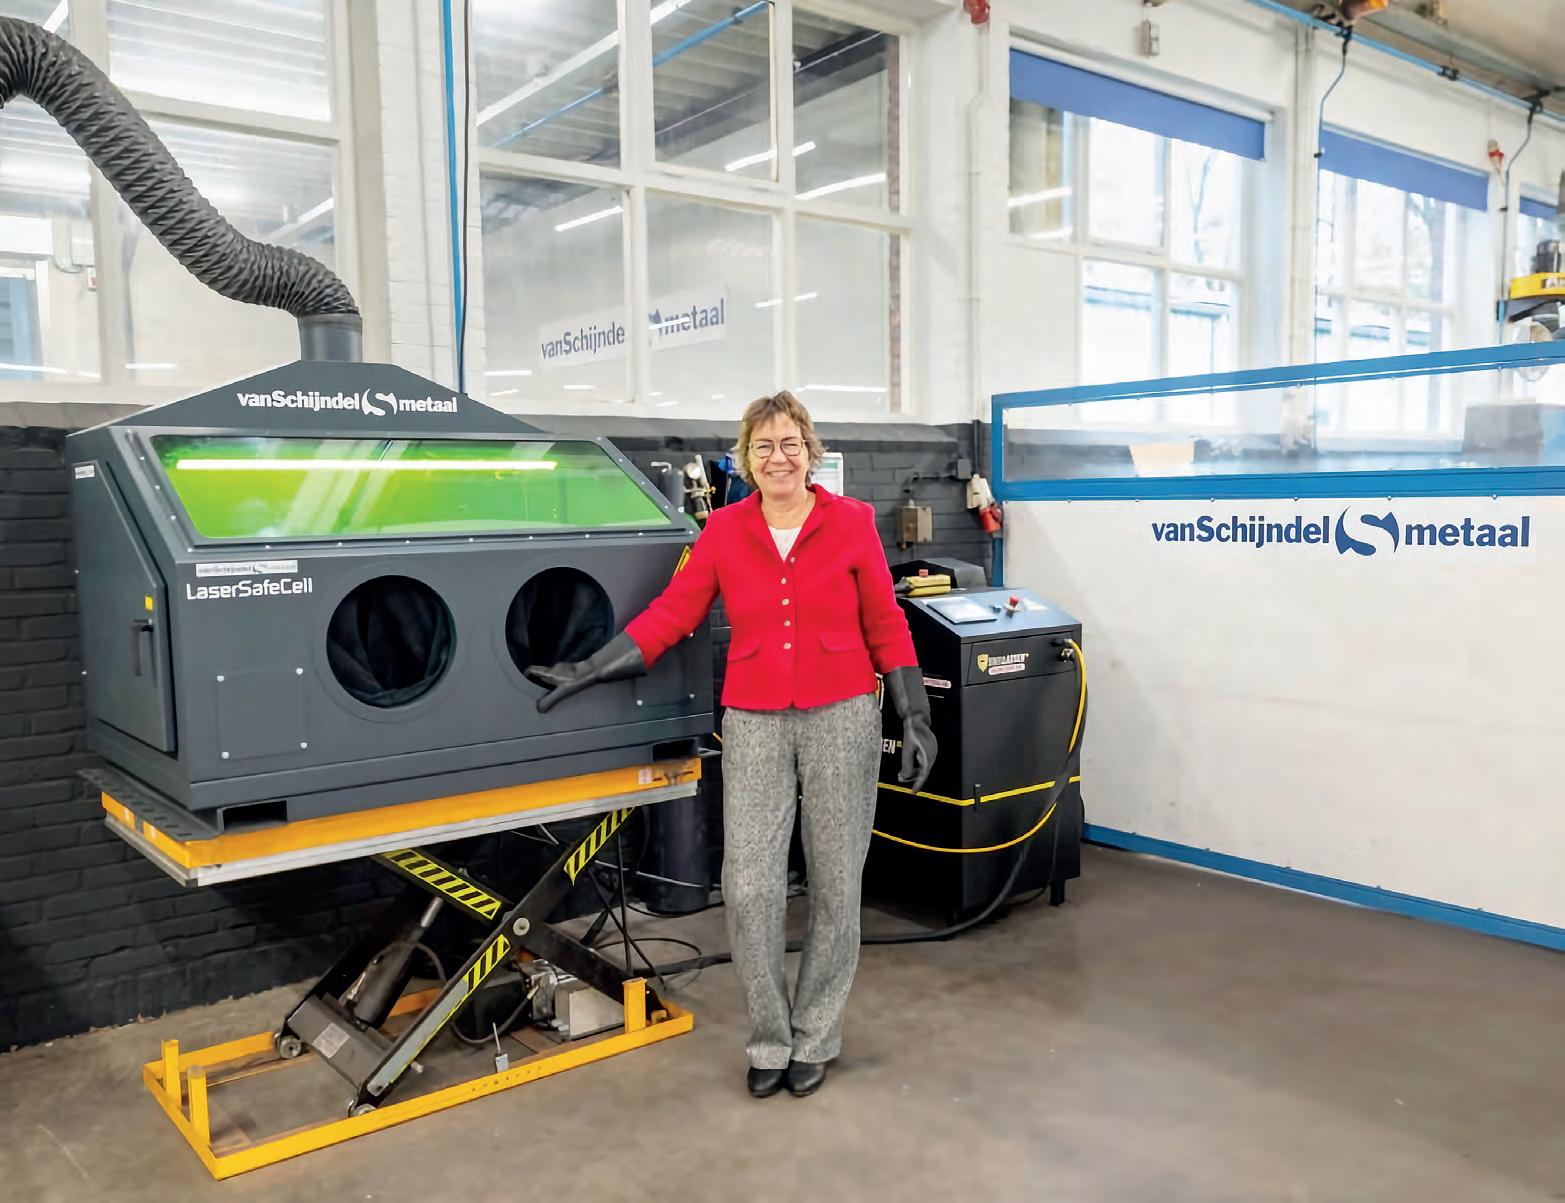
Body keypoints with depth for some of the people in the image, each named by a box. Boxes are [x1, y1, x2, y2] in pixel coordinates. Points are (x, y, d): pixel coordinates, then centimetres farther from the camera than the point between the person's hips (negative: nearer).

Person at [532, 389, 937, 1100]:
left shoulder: (851, 522, 0)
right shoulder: (724, 530, 3)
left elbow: (885, 626, 2)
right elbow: (672, 612, 2)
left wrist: (915, 717, 0)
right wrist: (592, 670, -3)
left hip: (841, 717, 0)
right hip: (755, 722, 1)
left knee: (835, 884, 7)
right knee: (749, 888, -5)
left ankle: (816, 1039, 25)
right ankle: (770, 1039, 17)